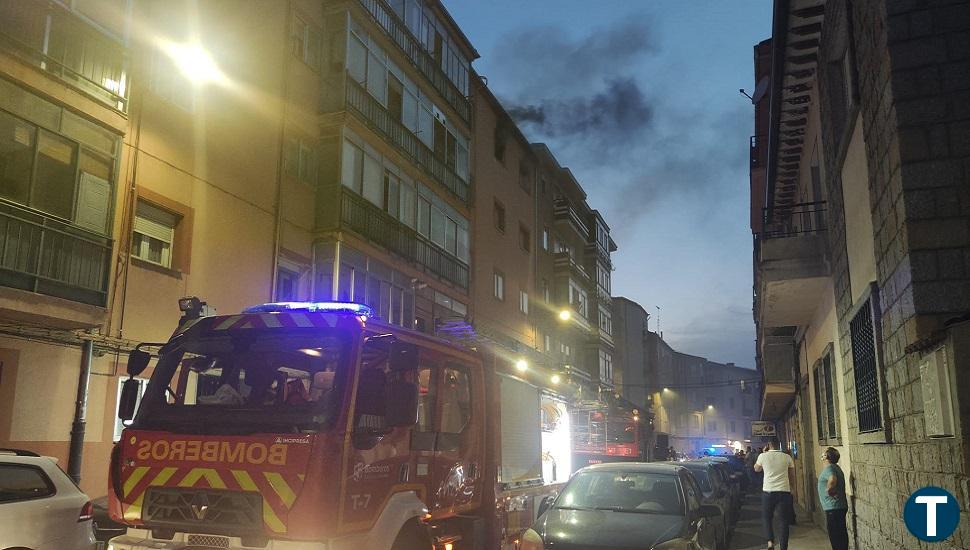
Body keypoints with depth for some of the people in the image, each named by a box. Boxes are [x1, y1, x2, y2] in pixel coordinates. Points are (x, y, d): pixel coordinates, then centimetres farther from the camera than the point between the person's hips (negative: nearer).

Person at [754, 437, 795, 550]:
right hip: (784, 491, 0)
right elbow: (792, 476, 10)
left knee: (768, 518, 17)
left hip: (768, 491, 0)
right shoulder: (787, 457, 3)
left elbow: (756, 469, 19)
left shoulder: (763, 456, 0)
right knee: (784, 521, 10)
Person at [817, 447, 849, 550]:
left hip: (833, 508, -10)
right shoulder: (835, 467, 15)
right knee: (841, 533, 16)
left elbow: (832, 479, -38)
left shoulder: (829, 468, -17)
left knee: (834, 535, -4)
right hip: (841, 506, 10)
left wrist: (829, 490, -24)